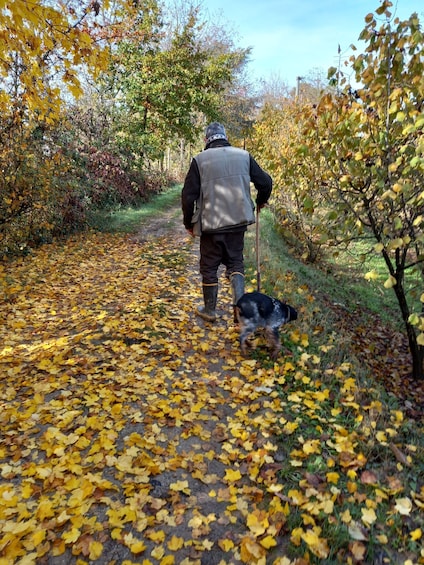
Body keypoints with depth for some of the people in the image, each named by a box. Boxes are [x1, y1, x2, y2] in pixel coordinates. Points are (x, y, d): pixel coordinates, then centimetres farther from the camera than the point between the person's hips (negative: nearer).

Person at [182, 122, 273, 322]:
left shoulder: (200, 160, -3)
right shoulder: (244, 156, 4)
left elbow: (188, 195, -4)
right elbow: (265, 182, 6)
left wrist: (189, 223, 9)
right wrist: (260, 201, 26)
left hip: (211, 224, -2)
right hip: (238, 222, 2)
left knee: (209, 267, 12)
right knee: (235, 262, 17)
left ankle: (209, 310, 23)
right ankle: (240, 302, 2)